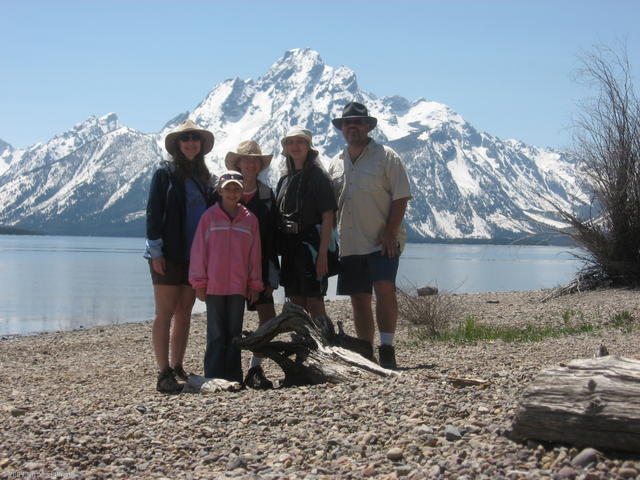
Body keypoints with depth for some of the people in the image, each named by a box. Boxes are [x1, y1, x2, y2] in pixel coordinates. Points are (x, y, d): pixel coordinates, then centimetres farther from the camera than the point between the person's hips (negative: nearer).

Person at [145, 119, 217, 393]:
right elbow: (153, 213, -6)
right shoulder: (165, 173, -1)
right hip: (169, 255, -5)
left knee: (184, 313, 9)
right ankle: (164, 374, -4)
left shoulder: (206, 177, 14)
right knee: (165, 313, -4)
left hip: (195, 255, 5)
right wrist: (156, 251, -12)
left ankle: (177, 368, 16)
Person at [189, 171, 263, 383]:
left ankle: (233, 375, 14)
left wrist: (255, 284, 7)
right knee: (216, 333, 1)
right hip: (214, 285, -2)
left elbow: (255, 254, 8)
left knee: (234, 332, 8)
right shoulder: (209, 216, 0)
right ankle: (213, 375, 6)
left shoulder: (250, 219, 6)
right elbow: (198, 250, 1)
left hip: (239, 286, 2)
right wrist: (199, 283, -2)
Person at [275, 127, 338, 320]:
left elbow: (328, 217, -11)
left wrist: (323, 253, -18)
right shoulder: (284, 180, 15)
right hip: (290, 246, 7)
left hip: (311, 244, -7)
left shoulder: (318, 175, -5)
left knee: (314, 304, -7)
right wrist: (279, 248, 8)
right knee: (296, 305, 10)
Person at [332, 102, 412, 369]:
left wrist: (390, 234, -15)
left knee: (384, 289, -19)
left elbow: (401, 197, -7)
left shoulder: (386, 157, -2)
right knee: (358, 299, 7)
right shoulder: (338, 162, 14)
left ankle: (386, 349, -15)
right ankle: (366, 354, 14)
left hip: (382, 242, -5)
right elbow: (332, 205, 19)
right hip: (350, 245, 5)